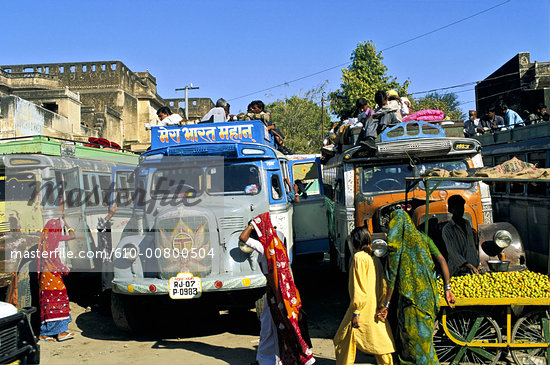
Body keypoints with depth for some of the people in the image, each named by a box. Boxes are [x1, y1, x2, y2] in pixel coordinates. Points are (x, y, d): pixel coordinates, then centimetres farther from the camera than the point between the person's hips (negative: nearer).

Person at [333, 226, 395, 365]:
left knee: (343, 343, 6)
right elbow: (383, 286, 10)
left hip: (362, 312, -7)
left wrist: (356, 312, -15)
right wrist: (382, 306, 15)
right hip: (375, 311, 8)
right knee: (381, 345, 11)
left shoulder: (359, 257, -13)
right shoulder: (375, 259, 9)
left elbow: (359, 288, -17)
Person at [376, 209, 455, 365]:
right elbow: (441, 260, 1)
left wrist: (386, 305, -2)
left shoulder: (395, 243, -6)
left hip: (410, 298, -5)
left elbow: (392, 277, -7)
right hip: (428, 295, 6)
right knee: (425, 336, 18)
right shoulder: (423, 238, 8)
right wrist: (447, 288, 5)